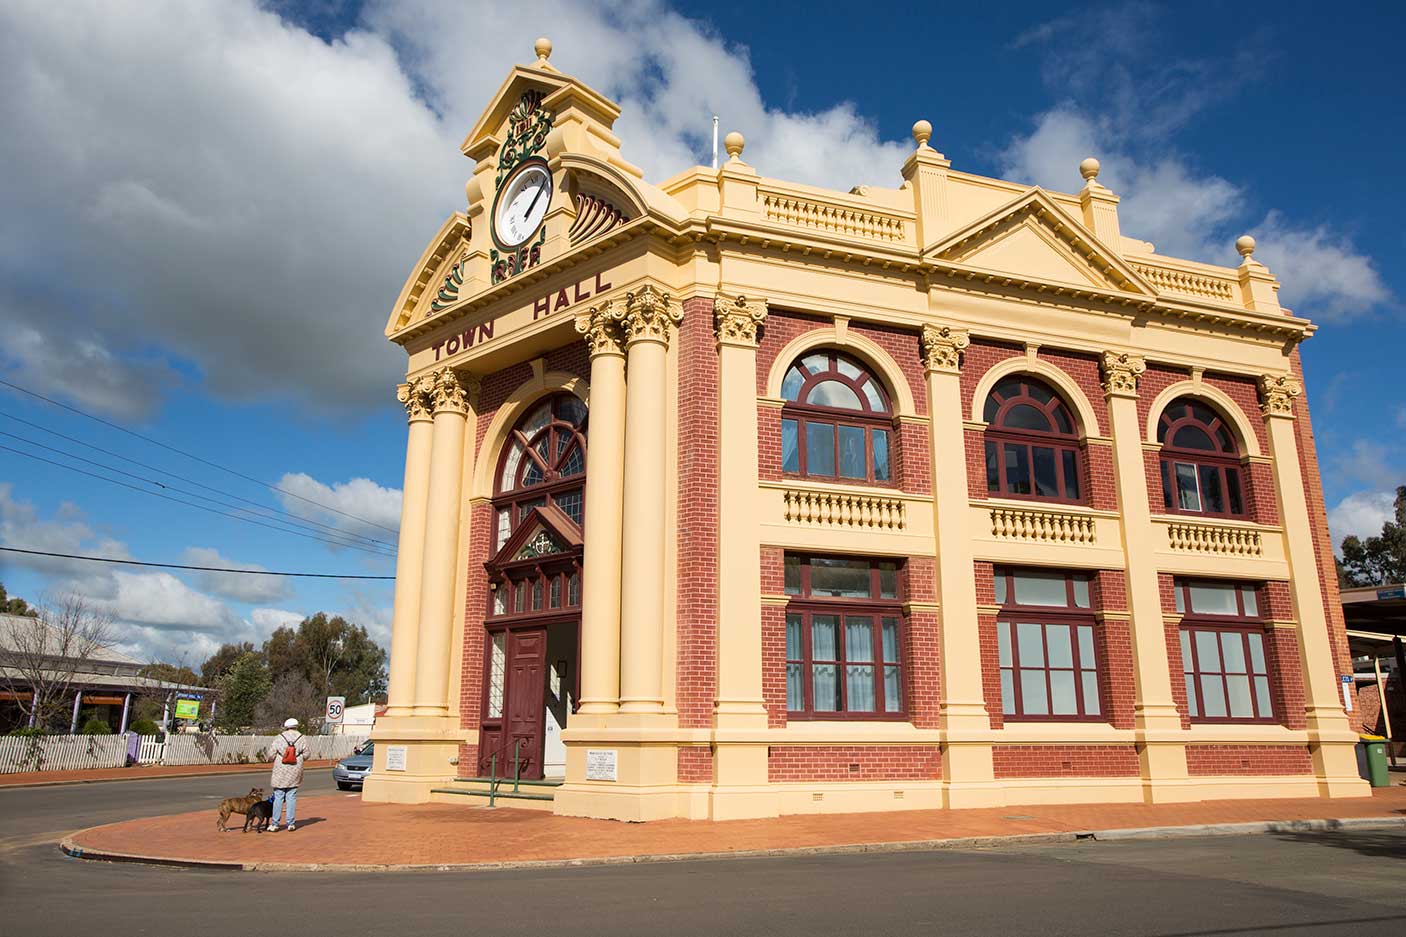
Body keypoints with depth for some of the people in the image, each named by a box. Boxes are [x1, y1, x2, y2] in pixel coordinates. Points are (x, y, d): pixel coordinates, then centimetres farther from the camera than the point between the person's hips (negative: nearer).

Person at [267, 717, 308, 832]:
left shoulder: (279, 738, -5)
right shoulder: (302, 738, -2)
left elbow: (272, 755, -4)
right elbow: (306, 755, -2)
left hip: (280, 772, -1)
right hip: (294, 774, 1)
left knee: (278, 798, 6)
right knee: (291, 797, 7)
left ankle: (274, 824, 7)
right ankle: (290, 824, 8)